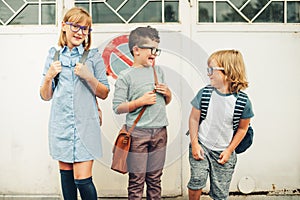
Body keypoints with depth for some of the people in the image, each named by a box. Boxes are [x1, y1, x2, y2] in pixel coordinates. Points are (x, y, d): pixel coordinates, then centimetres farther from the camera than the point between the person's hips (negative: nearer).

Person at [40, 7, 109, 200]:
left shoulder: (93, 56, 1)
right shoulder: (54, 55, 8)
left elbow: (104, 94, 2)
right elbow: (46, 96, 12)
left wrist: (88, 77, -13)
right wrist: (49, 77, -7)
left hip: (85, 125, -3)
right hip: (61, 124, 3)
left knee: (82, 178, -7)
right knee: (66, 173, 12)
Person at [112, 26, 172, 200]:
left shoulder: (159, 71, 13)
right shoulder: (126, 76, -5)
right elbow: (117, 107, -8)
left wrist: (168, 93, 1)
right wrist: (141, 101, -15)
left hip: (160, 132, 5)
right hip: (138, 133, -5)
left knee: (155, 178, 13)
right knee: (137, 180, 1)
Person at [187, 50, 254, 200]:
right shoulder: (204, 93, -8)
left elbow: (242, 128, 0)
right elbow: (194, 118, 1)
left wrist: (229, 150, -1)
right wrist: (194, 143, -4)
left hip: (223, 152, 0)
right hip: (201, 147, 1)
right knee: (197, 181, -16)